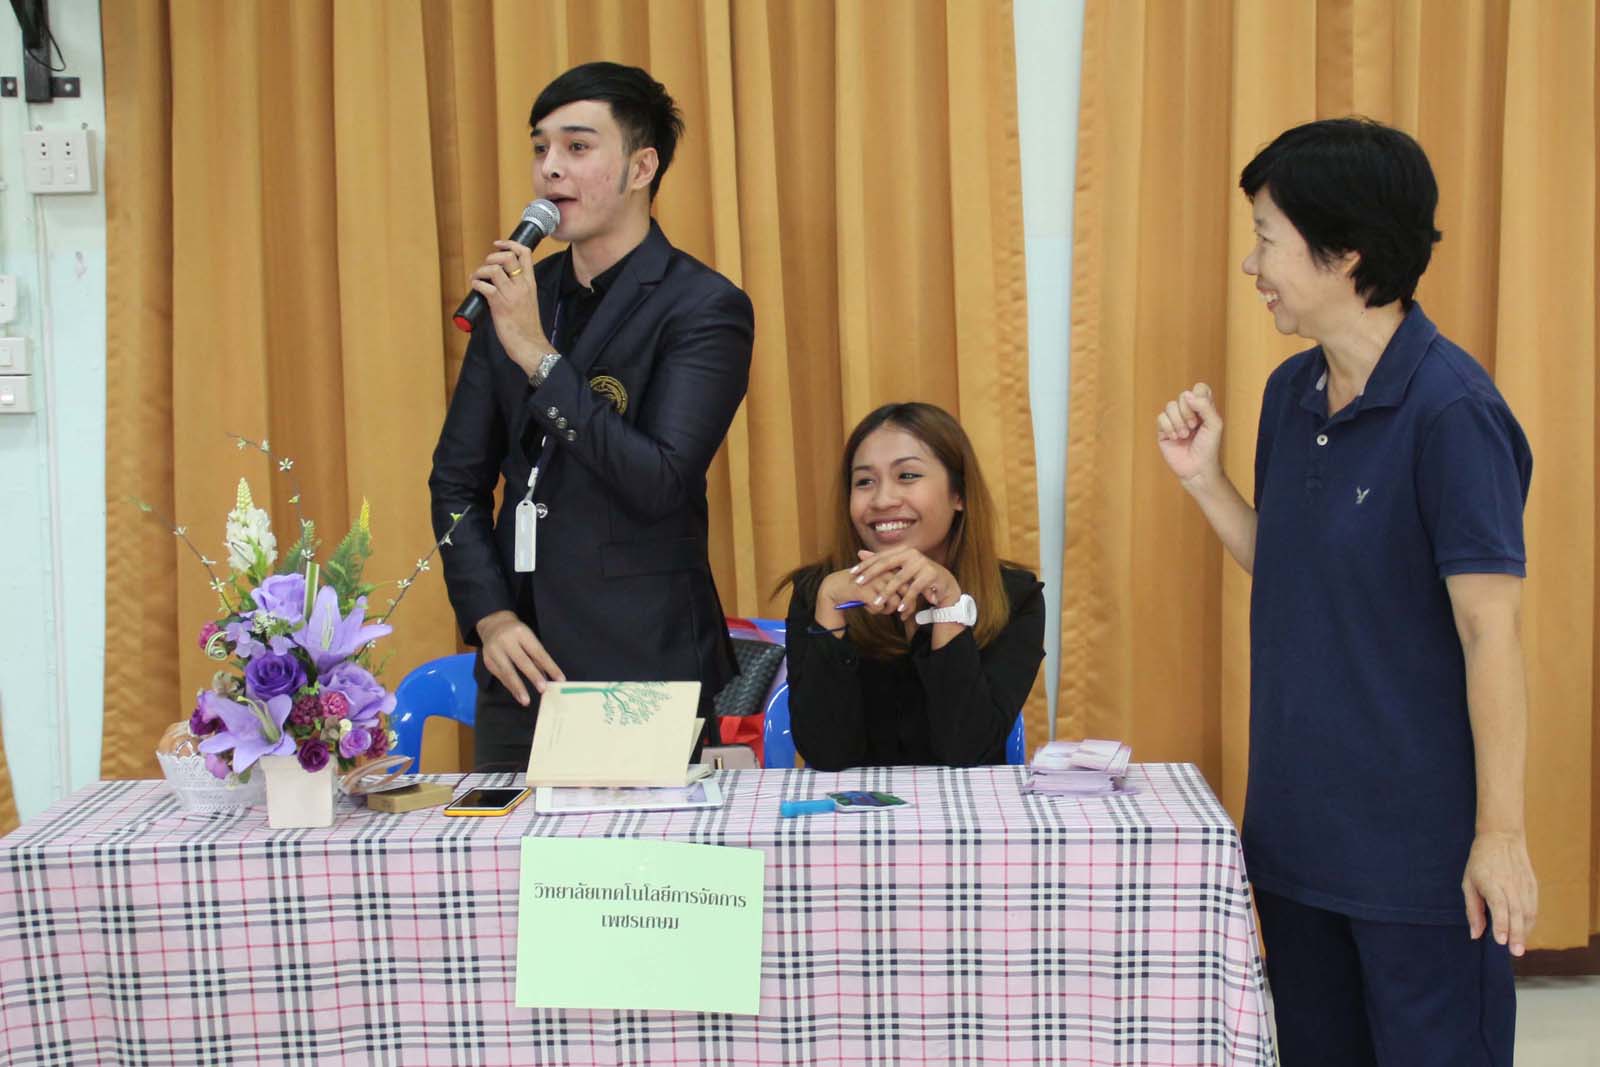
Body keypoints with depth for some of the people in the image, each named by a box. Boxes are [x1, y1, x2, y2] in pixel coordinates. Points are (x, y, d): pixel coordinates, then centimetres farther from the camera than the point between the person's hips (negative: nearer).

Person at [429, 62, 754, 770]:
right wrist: (489, 618, -1)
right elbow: (457, 479, 12)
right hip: (518, 666, 5)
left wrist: (539, 356, -20)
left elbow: (660, 485, -19)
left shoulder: (705, 307, -8)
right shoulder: (516, 293, 9)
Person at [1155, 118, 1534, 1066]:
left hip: (1422, 840, -7)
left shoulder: (1451, 410, -18)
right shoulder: (1292, 393, 5)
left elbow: (1490, 627, -17)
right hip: (1298, 818, 7)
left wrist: (1501, 833, -16)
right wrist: (1205, 480, 0)